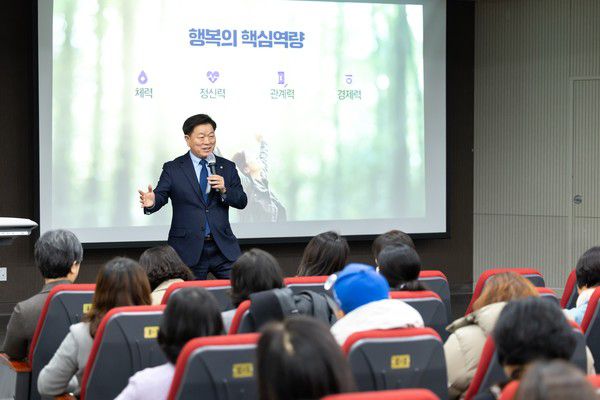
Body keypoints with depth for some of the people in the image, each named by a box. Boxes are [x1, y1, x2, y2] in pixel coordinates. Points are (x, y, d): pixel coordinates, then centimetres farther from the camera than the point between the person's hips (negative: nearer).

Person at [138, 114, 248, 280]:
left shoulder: (227, 167, 10)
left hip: (223, 249, 2)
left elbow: (242, 202, 7)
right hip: (188, 251, -2)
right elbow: (161, 195, -6)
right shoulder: (173, 169, 3)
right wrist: (151, 202, -29)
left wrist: (224, 190, -12)